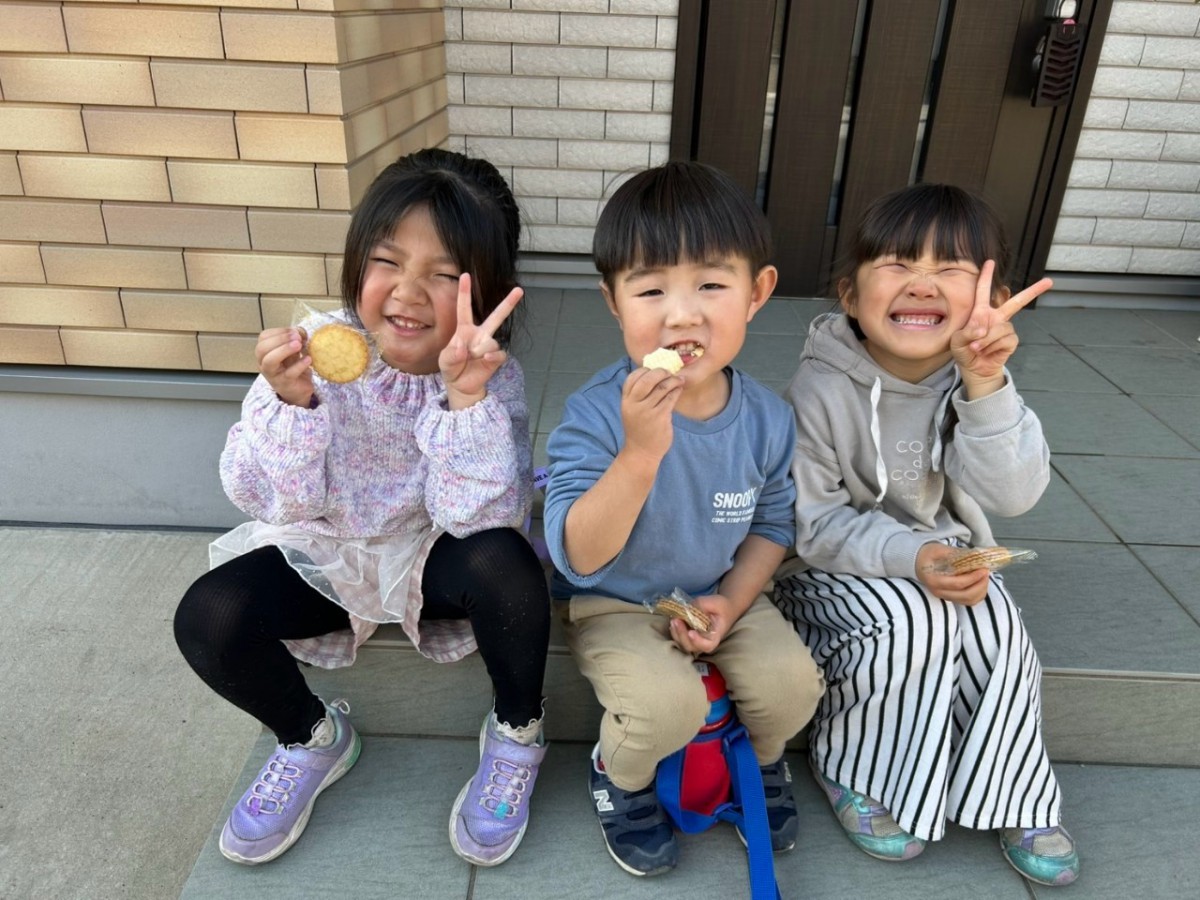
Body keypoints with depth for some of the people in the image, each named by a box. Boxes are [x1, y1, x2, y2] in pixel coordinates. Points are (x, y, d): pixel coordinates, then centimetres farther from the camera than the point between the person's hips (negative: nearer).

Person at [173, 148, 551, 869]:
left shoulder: (494, 378, -18)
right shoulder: (317, 349, -15)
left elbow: (479, 516, -29)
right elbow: (281, 503, -15)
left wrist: (465, 392, -40)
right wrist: (291, 401, -33)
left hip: (433, 554, -1)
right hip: (326, 553, 2)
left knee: (502, 563, -34)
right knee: (208, 617, -22)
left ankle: (518, 734, -2)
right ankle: (311, 736, 11)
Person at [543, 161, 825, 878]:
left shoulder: (767, 418, -11)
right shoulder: (595, 416, -25)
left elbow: (773, 523, 5)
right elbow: (579, 556, -30)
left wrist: (730, 602, -11)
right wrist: (641, 451, -43)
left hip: (719, 596, 4)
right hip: (613, 603, -3)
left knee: (793, 682, -15)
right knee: (668, 703, -27)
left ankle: (762, 758, 22)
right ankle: (620, 777, 11)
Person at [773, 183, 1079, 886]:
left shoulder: (978, 380, -9)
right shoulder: (821, 390, -22)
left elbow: (1012, 495, -22)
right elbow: (815, 525, -18)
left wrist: (985, 386, -35)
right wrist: (909, 557, -31)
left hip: (943, 552, 4)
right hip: (834, 565, -4)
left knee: (997, 626, -20)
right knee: (912, 622, -28)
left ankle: (1014, 794, 6)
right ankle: (850, 767, -1)